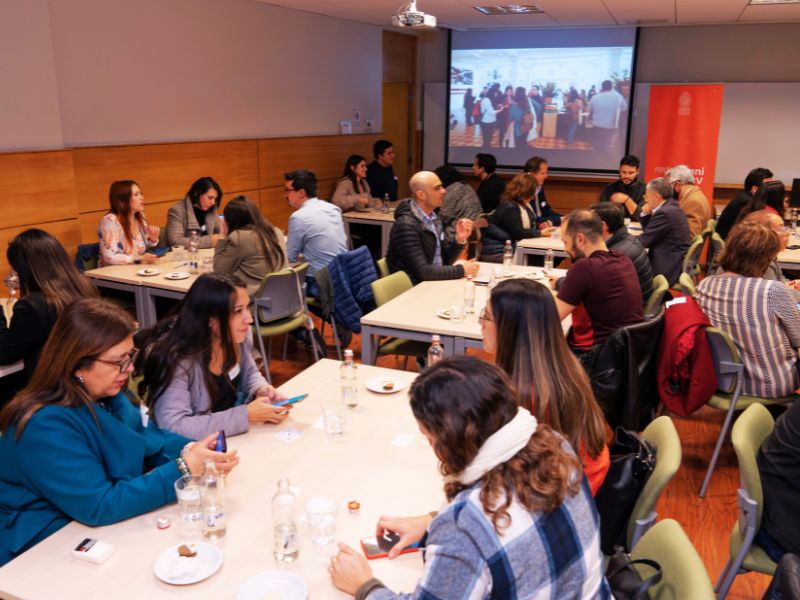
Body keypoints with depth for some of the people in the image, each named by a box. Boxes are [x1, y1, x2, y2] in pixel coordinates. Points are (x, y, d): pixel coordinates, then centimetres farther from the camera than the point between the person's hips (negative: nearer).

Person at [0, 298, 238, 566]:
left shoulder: (106, 396, -1)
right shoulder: (45, 426, -27)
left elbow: (150, 437, 8)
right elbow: (99, 506, -29)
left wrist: (190, 451, -13)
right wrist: (183, 469, -31)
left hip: (106, 531, 8)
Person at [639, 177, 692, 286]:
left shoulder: (664, 213, -21)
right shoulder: (670, 206, 9)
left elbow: (643, 242, -17)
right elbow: (648, 231, 16)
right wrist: (645, 214, 0)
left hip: (668, 268, -9)